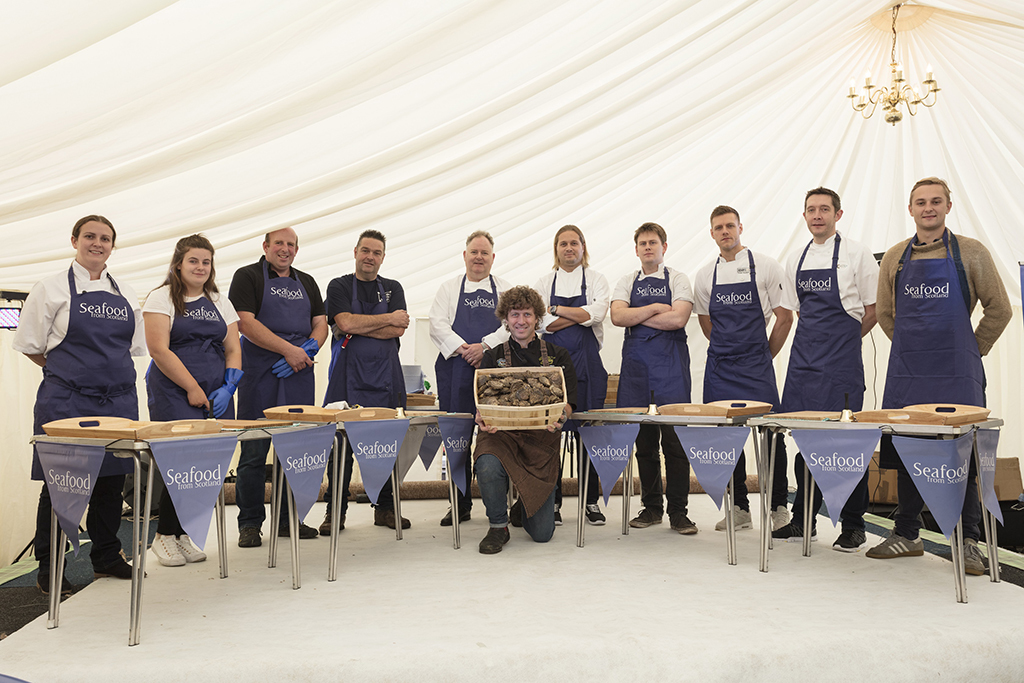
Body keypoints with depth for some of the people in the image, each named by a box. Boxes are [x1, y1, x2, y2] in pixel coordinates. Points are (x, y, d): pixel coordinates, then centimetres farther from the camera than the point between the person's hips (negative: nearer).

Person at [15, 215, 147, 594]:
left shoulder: (126, 294, 13)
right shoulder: (52, 287, 1)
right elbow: (30, 344, 3)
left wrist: (110, 373, 8)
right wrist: (67, 372, 5)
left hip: (118, 400, 4)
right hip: (66, 402, -4)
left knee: (112, 479, 9)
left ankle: (106, 557, 24)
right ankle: (48, 567, 13)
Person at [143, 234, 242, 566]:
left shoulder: (220, 302, 16)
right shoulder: (161, 298, 1)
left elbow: (233, 350, 14)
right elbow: (159, 349, -9)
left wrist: (228, 388, -1)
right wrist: (193, 389, -11)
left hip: (216, 397, 5)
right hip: (173, 393, -5)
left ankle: (183, 533, 15)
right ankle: (164, 535, 7)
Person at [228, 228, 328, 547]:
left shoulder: (306, 282, 18)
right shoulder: (247, 276, 1)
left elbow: (321, 323, 14)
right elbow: (245, 322, -10)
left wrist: (309, 348, -7)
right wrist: (289, 349, -16)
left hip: (299, 375, 5)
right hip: (260, 376, -5)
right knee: (254, 452, -2)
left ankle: (288, 520, 17)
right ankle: (249, 524, 8)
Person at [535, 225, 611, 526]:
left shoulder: (596, 280, 9)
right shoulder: (544, 283, 12)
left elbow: (596, 314, -9)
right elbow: (544, 323, -2)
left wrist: (556, 310, -6)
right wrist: (580, 315, -7)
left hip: (586, 363, -1)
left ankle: (591, 501, 9)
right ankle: (552, 501, 9)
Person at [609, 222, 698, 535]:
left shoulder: (678, 279, 6)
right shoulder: (626, 282, 15)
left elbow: (678, 318, -10)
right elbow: (617, 316, -3)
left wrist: (636, 317, -4)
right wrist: (656, 308, -7)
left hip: (670, 363, -3)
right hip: (635, 362, 3)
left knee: (674, 437, -7)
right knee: (643, 439, 6)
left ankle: (678, 511, 2)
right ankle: (651, 506, 16)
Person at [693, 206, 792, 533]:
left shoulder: (765, 266, -2)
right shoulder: (705, 275, 9)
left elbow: (785, 318, 0)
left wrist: (764, 356, 3)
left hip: (757, 369, -3)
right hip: (719, 367, 4)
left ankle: (779, 507, 11)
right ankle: (739, 509, 16)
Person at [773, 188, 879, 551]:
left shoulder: (856, 253, -3)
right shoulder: (797, 260, 13)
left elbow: (873, 309, 0)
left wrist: (844, 341, 3)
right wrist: (817, 342, 13)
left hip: (842, 362, -5)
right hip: (804, 359, 5)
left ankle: (853, 525, 8)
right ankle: (803, 519, 20)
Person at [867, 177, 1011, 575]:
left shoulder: (971, 253, 1)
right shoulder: (895, 258, 9)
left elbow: (998, 310, 5)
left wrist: (971, 350, 6)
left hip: (957, 376, -3)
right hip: (906, 375, 3)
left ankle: (967, 542, 12)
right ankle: (907, 535, 21)